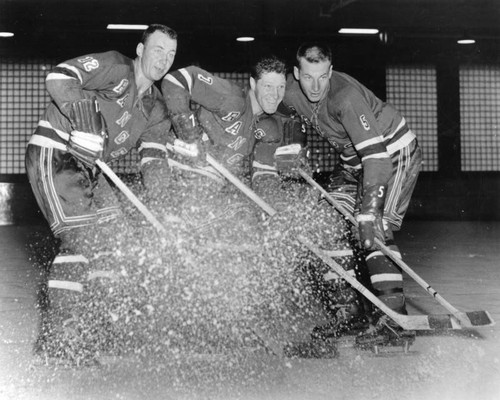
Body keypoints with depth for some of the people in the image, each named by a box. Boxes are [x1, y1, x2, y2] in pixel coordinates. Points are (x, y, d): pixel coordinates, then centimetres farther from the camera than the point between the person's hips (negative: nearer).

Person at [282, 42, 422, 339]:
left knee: (375, 228, -21)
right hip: (353, 159, 8)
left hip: (394, 152, -7)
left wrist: (369, 212, -46)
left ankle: (394, 306, -19)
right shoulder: (289, 91, -13)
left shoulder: (345, 96, -34)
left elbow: (376, 154, -40)